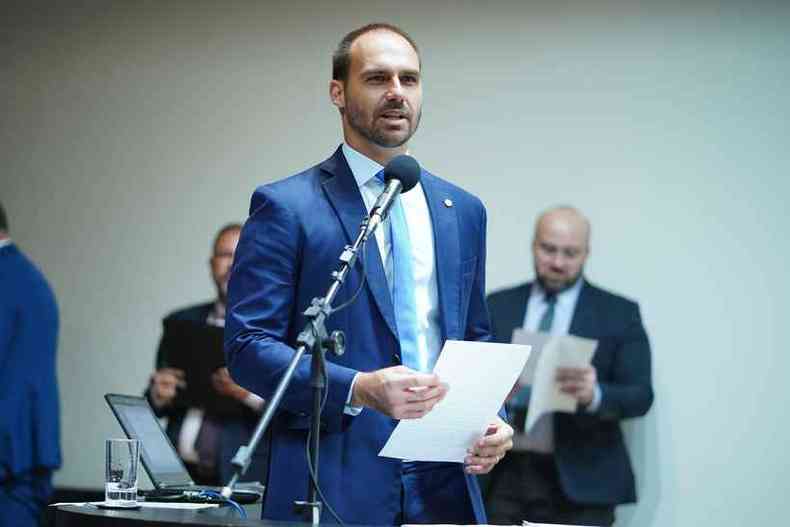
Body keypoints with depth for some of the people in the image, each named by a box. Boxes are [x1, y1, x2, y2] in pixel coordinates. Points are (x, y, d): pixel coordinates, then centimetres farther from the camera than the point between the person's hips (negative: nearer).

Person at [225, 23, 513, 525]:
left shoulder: (462, 211, 13)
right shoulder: (285, 207, -2)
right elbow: (247, 346, -8)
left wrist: (491, 418, 0)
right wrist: (359, 389, -21)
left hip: (443, 484, 4)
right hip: (335, 483, -4)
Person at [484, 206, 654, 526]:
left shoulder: (618, 313, 4)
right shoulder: (497, 307, 12)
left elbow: (640, 395, -3)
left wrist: (595, 395, -24)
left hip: (578, 481, -2)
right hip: (502, 476, 2)